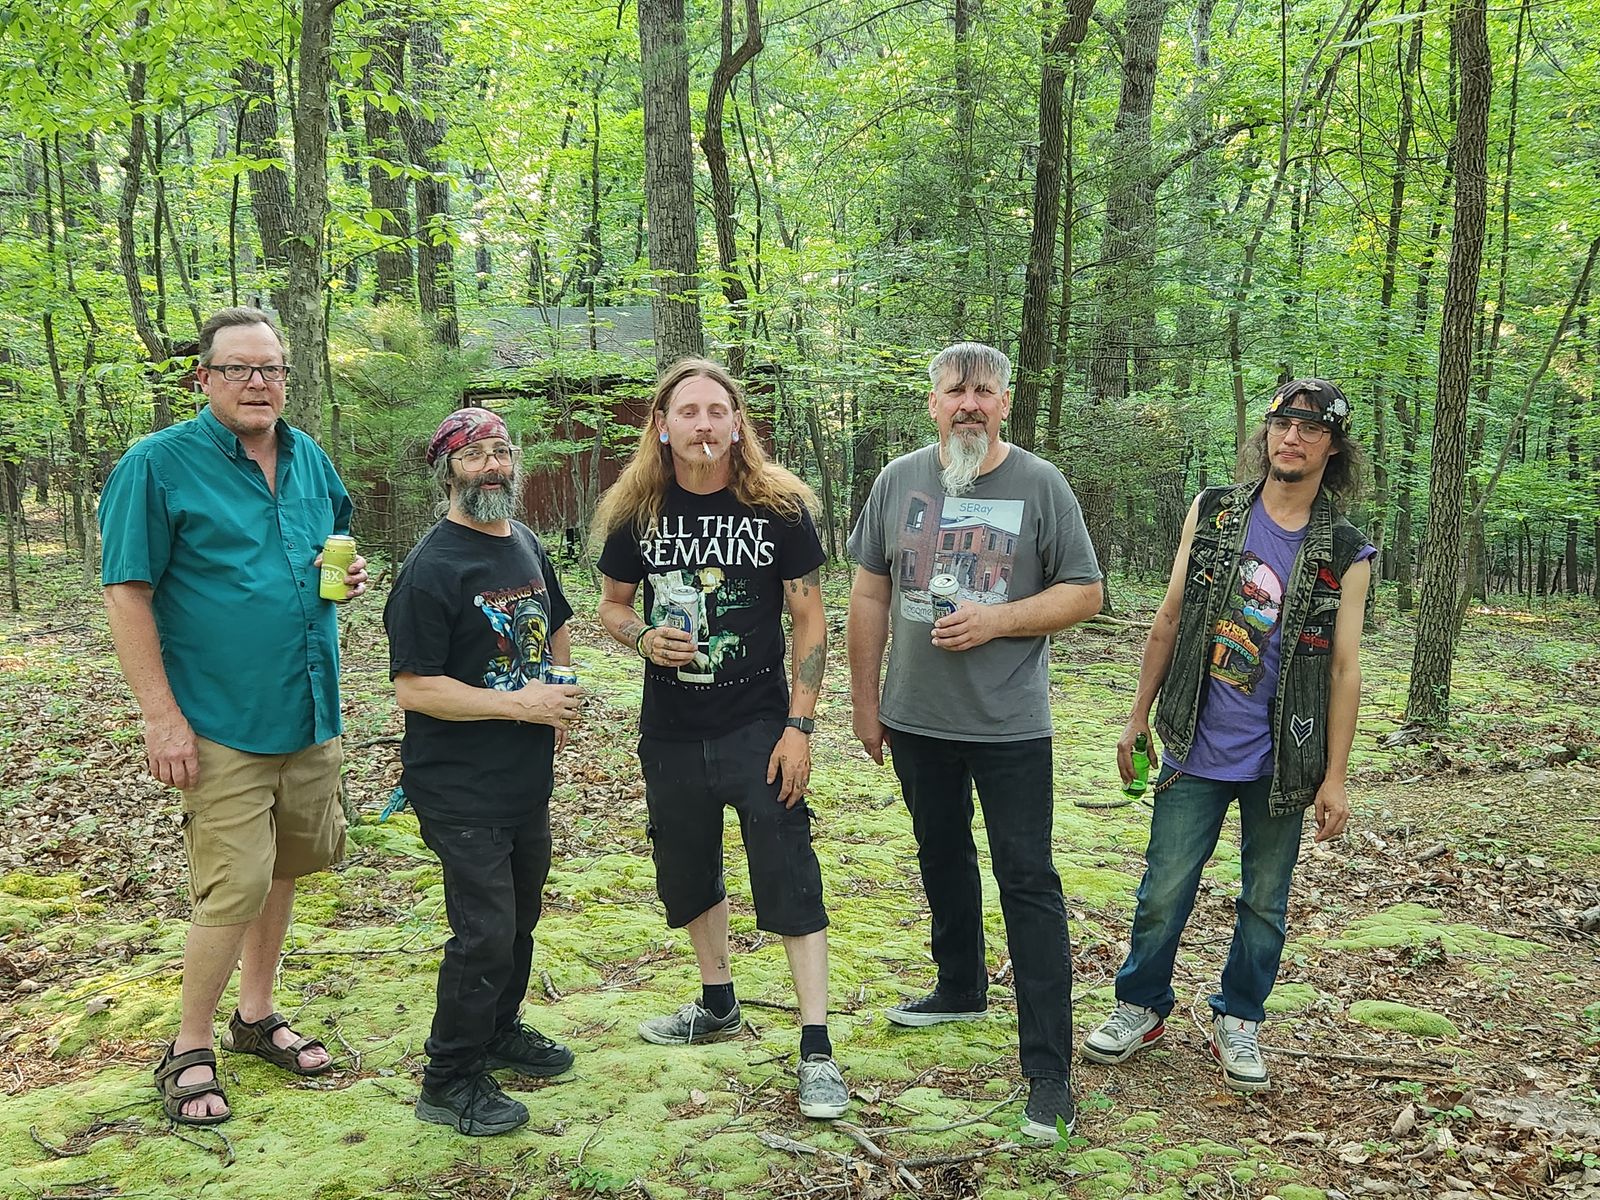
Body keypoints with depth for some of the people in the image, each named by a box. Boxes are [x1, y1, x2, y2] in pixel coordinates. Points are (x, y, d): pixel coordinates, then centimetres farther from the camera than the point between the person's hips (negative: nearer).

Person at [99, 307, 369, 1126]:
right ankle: (190, 1049, 14)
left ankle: (256, 1015, 35)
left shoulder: (309, 459, 9)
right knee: (236, 888, -7)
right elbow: (126, 593, -11)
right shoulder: (158, 464, -9)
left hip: (309, 716, 6)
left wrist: (347, 571, 0)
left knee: (283, 869, 16)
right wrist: (161, 717, -17)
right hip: (222, 721, -6)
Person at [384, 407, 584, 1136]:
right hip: (461, 787, -8)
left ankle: (501, 1032, 40)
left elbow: (555, 629, 24)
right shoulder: (432, 568, -17)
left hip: (529, 777, 8)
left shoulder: (527, 547, 7)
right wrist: (518, 704, -24)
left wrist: (561, 699, 7)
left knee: (520, 914, 20)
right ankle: (450, 1082, 12)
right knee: (484, 931, -5)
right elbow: (414, 688, -21)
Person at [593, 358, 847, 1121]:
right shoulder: (635, 512, -2)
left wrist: (799, 725, -11)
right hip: (671, 733, 4)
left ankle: (817, 1050, 3)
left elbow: (810, 620, -6)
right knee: (686, 873, 17)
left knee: (790, 879, -6)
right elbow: (611, 605, 11)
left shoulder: (778, 507, -8)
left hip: (759, 725, -4)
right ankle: (717, 1005, 39)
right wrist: (643, 637, -13)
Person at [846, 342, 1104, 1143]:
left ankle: (1048, 1070, -1)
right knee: (941, 856, 20)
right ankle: (961, 988, 42)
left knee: (1028, 882, -5)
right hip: (916, 718, 4)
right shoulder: (899, 480, 3)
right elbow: (869, 594, 7)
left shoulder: (1040, 485, -5)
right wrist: (864, 699, 7)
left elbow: (1084, 593, -3)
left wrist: (997, 619, -18)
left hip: (1009, 723, -4)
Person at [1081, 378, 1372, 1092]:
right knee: (1163, 892, 5)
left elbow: (1344, 670, -2)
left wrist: (1334, 777, -3)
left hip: (1283, 761, 0)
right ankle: (1142, 1008, 26)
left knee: (1264, 902, 11)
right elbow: (1169, 621, 6)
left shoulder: (1345, 555, -3)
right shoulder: (1211, 513, 1)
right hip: (1196, 749, 1)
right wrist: (1138, 718, 8)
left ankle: (1237, 1023, 30)